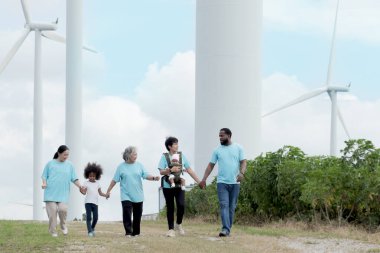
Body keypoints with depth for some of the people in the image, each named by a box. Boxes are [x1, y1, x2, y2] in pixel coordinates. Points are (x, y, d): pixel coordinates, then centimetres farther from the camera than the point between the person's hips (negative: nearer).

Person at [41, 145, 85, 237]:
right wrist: (44, 183, -8)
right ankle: (53, 231, 4)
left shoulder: (69, 165, 10)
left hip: (63, 194, 1)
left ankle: (63, 225, 9)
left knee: (63, 209, -17)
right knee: (52, 211, -7)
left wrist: (80, 186, -5)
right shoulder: (50, 164, 7)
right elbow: (44, 176, 11)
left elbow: (74, 178, 10)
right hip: (50, 192, -1)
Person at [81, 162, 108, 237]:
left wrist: (105, 195, -3)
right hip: (88, 202, -3)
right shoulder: (86, 183, 1)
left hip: (95, 203, 3)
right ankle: (89, 231, -6)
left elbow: (100, 193, 15)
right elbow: (84, 192, -7)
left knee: (95, 218, 0)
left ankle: (92, 228, 25)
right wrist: (82, 191, -30)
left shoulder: (97, 183, 12)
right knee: (88, 217, -8)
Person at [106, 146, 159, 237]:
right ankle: (128, 232, -10)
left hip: (138, 196, 2)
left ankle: (136, 233, 16)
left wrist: (154, 178, -23)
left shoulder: (139, 165, 5)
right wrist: (108, 191, 4)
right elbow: (114, 180, 4)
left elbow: (146, 175, -3)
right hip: (126, 195, -2)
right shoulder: (121, 167, 0)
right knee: (127, 214, -14)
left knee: (137, 215, 5)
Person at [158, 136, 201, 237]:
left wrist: (199, 181, 7)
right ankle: (171, 229, 11)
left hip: (179, 185, 2)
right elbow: (161, 171, -5)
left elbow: (189, 170, 9)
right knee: (170, 207, 2)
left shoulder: (181, 156, 7)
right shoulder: (164, 157, -1)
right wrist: (171, 170, -21)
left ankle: (179, 224, 10)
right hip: (168, 185, -2)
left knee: (181, 205, -13)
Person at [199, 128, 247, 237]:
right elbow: (211, 165, 8)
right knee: (224, 205, -12)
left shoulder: (238, 148, 4)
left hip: (235, 183, 0)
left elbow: (243, 162, 0)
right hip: (222, 182, 0)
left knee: (232, 207, 5)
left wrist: (242, 173, -21)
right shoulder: (217, 150, 6)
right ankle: (225, 229, -21)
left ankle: (228, 229, 11)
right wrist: (204, 179, 1)